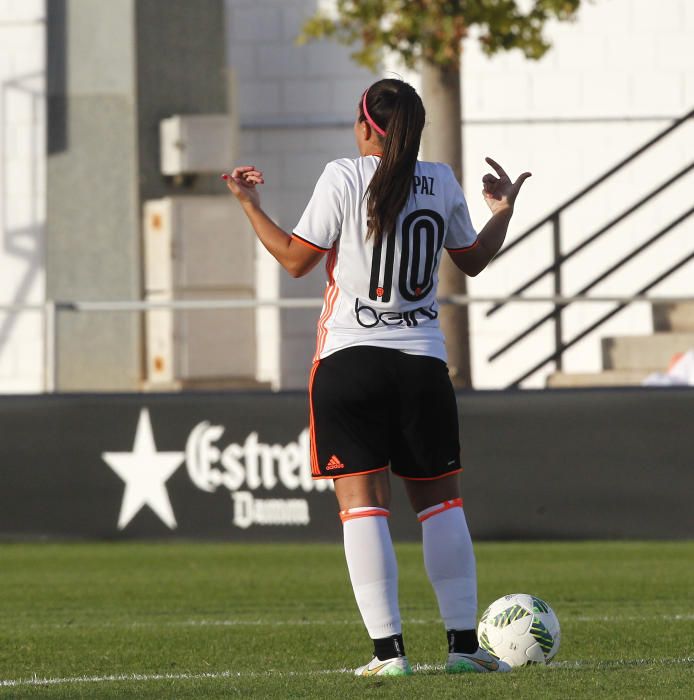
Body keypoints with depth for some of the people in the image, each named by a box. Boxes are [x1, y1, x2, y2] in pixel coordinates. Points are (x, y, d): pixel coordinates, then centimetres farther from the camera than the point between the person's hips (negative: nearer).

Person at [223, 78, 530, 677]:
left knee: (362, 501, -3)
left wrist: (250, 204, 11)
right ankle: (464, 643, 6)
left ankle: (389, 649, -9)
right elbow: (474, 261, 18)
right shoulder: (441, 182, 6)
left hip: (350, 357, -3)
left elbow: (296, 259, -1)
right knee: (440, 499, 10)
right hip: (423, 361, 3)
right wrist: (504, 211, 34)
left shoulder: (344, 177, -5)